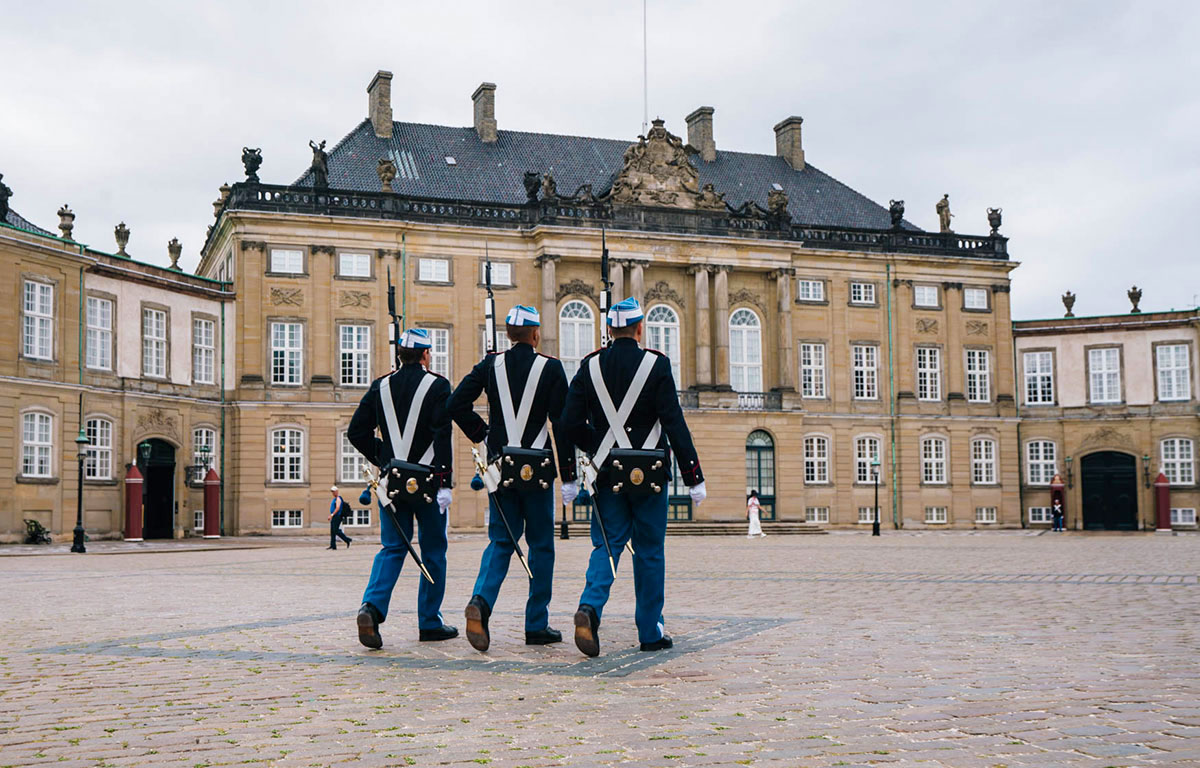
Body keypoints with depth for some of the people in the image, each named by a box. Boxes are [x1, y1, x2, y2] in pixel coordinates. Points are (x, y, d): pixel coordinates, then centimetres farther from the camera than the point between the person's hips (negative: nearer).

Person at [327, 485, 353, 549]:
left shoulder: (338, 499, -12)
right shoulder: (335, 499, 19)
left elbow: (337, 508, -22)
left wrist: (332, 515, -28)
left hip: (337, 517, -10)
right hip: (334, 518, 10)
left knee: (336, 531, -13)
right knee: (332, 532, 4)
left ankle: (347, 540, -3)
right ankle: (333, 546, 3)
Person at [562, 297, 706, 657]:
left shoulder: (590, 366, 2)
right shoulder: (656, 364, -7)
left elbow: (571, 422, -1)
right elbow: (675, 424, -11)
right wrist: (694, 476, -8)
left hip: (607, 474, 2)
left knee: (606, 545, 9)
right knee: (649, 551, 7)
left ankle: (590, 607, -17)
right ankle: (651, 633, 13)